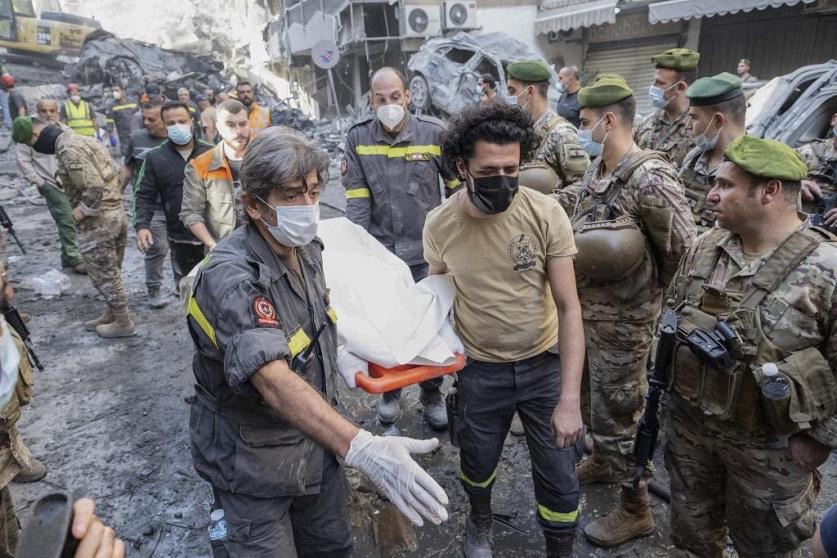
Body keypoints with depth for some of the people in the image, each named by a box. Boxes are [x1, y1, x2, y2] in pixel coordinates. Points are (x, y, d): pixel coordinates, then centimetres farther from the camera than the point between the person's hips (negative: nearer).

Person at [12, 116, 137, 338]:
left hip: (97, 222, -10)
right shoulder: (81, 139, 13)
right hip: (116, 213, 10)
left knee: (103, 275, 4)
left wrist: (81, 211, -12)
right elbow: (113, 175, 16)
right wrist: (111, 202, 14)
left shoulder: (67, 149, -17)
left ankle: (123, 322, 14)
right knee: (110, 272, 19)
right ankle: (113, 314, 32)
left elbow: (94, 187, -25)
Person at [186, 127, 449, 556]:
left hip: (315, 442, 7)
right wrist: (362, 447, -55)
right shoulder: (230, 278, -31)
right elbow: (273, 381, -45)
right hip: (253, 462, -7)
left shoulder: (308, 249, -5)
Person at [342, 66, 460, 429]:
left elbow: (458, 188, 2)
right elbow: (357, 200, -5)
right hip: (380, 252, 1)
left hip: (426, 252, -1)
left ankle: (432, 393, 33)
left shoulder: (434, 133, -8)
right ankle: (390, 391, 37)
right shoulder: (358, 138, -4)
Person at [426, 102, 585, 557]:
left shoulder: (546, 214, -18)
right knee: (477, 463, 22)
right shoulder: (439, 224, -13)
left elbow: (568, 307, -14)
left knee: (558, 479, 9)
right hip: (479, 370, 2)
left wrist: (569, 398, -17)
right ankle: (479, 519, 56)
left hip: (544, 365, -1)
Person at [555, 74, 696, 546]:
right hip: (588, 312, 8)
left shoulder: (651, 179, -23)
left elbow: (686, 255, -20)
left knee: (620, 413, 6)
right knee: (598, 398, 25)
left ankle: (637, 510, 27)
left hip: (623, 321, -8)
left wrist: (650, 295, -8)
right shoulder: (596, 171, 3)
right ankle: (603, 461, 50)